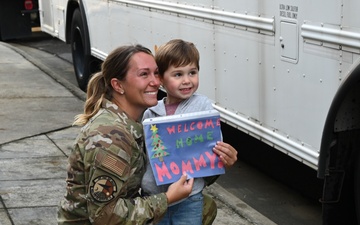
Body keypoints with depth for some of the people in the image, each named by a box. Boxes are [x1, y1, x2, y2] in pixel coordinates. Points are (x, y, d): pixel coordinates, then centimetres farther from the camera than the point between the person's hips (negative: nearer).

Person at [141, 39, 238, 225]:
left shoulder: (203, 106, -7)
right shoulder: (151, 113, 0)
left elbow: (215, 146, -9)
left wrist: (225, 158, -30)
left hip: (188, 200, -2)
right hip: (153, 196, 3)